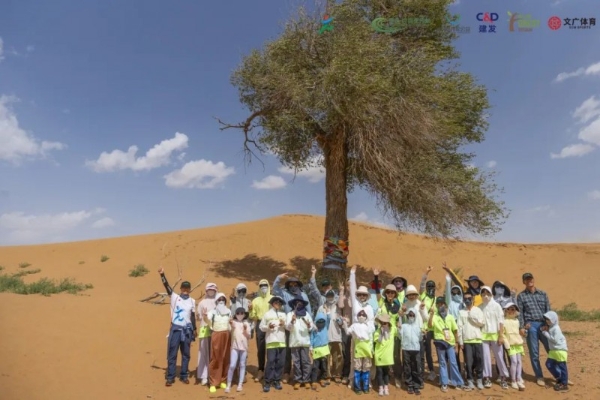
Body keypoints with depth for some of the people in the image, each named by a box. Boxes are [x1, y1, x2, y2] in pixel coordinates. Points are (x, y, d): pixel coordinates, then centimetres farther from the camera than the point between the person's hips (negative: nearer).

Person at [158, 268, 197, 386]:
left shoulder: (192, 301, 5)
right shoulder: (174, 297, -2)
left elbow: (193, 316, 10)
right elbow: (167, 286, -15)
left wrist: (194, 330, 10)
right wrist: (162, 275, -28)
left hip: (187, 330, 2)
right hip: (175, 329, -2)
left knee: (186, 354, 10)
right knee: (172, 354, 3)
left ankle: (184, 376, 21)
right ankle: (170, 377, 12)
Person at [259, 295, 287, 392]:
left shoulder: (283, 314, 13)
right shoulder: (267, 314, 6)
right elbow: (261, 327, 3)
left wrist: (284, 324, -7)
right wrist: (268, 327, -14)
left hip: (282, 341, 3)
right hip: (271, 341, -3)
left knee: (280, 362, 4)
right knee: (270, 361, -7)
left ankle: (277, 380, 16)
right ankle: (267, 382, 3)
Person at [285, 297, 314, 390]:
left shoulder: (307, 314, 11)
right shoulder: (290, 314, 5)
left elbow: (311, 328, 7)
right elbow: (287, 327, -6)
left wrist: (309, 325, -15)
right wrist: (292, 321, -25)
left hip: (305, 341, 1)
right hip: (294, 342, -1)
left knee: (306, 361, 1)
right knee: (296, 362, 3)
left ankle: (306, 380, 10)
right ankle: (297, 380, 11)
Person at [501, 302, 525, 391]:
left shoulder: (517, 321, 10)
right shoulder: (504, 321, -8)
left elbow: (519, 332, 18)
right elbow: (502, 334, -9)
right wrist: (506, 344, -13)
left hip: (519, 344, 6)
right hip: (511, 344, -6)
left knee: (519, 361, 4)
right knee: (514, 361, -9)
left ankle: (519, 380, 11)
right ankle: (513, 381, 1)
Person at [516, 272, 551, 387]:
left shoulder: (543, 294, 12)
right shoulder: (521, 296, 6)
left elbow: (548, 310, 10)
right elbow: (520, 313, 2)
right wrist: (521, 327, -6)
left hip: (544, 324, 2)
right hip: (531, 326, -1)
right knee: (534, 353, 4)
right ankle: (539, 377, 15)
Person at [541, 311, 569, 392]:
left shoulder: (556, 328, -18)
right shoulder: (550, 327, 10)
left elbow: (555, 340, -22)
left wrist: (546, 333, -17)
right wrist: (544, 330, 1)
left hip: (560, 350, -10)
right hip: (553, 350, 10)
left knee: (562, 367, -1)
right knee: (549, 364, 11)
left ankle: (564, 385, 7)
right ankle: (559, 379, 26)